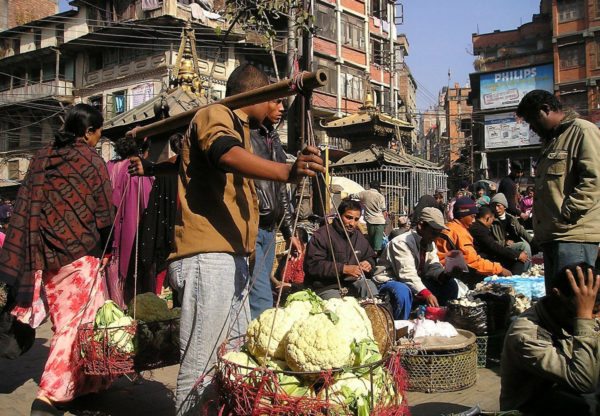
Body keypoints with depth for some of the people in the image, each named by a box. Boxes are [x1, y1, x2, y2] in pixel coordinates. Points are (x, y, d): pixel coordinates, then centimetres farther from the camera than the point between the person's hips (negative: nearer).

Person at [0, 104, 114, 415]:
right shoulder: (90, 160, -6)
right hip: (79, 251, -6)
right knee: (75, 322, 0)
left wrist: (35, 254, 12)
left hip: (44, 253, 6)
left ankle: (80, 384, 27)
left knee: (63, 319, 16)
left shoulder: (41, 158, 10)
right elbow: (103, 213, -6)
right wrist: (106, 249, 7)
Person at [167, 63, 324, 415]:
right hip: (208, 256, -10)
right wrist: (287, 172, -44)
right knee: (201, 364, -8)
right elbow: (226, 155, -29)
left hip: (231, 256, 10)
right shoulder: (215, 114, -4)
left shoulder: (238, 127, 26)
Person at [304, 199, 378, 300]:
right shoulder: (322, 235, -11)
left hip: (351, 283, 7)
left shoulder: (359, 237, 13)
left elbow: (370, 258, 26)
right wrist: (343, 269, -25)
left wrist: (369, 265, -1)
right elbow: (312, 265, -20)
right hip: (325, 287, -6)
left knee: (368, 284, -21)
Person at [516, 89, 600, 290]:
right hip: (552, 236, 9)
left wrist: (565, 215, -17)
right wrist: (541, 229, 16)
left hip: (573, 235, -9)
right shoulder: (551, 140, 25)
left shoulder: (583, 131, -4)